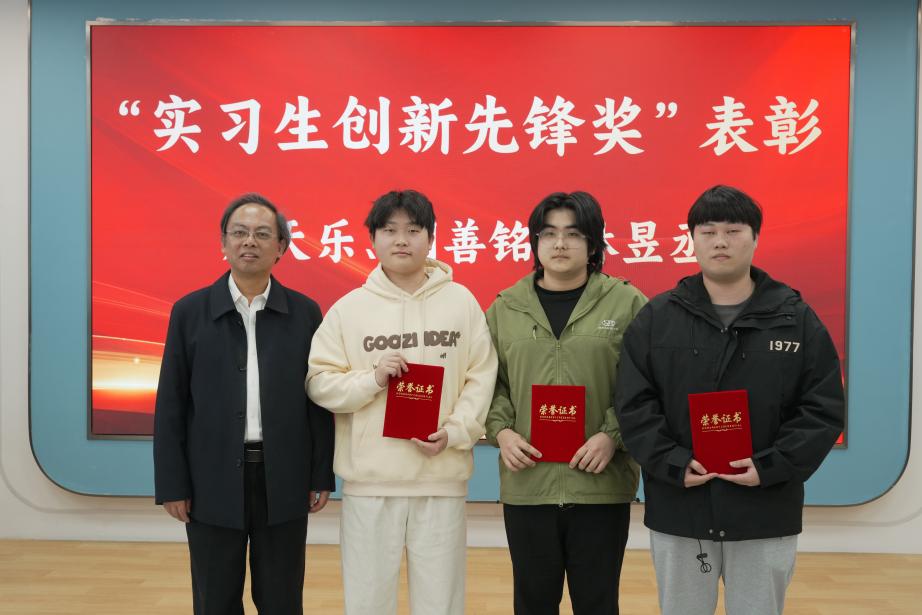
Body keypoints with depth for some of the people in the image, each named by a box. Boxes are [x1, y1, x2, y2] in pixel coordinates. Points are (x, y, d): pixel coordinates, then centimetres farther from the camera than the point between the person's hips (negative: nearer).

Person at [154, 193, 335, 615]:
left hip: (284, 481, 0)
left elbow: (318, 400, 3)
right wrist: (172, 485, -2)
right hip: (213, 481, 0)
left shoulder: (305, 313, 2)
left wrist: (321, 476, 1)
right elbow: (171, 405, 1)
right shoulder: (190, 311, 1)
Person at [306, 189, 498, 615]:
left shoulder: (461, 301, 3)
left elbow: (481, 379, 2)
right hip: (368, 479, 0)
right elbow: (319, 381, 2)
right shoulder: (348, 308, 1)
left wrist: (456, 432, -11)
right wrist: (372, 379, -14)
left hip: (442, 478, 0)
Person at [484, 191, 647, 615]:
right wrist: (501, 429, -7)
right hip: (526, 484, 2)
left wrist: (613, 435, -13)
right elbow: (489, 382, 10)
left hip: (602, 484, -1)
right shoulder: (505, 307, 6)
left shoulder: (627, 303, -1)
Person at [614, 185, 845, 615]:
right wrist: (673, 464, -16)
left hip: (765, 513, 0)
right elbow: (633, 405, -3)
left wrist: (770, 468, -14)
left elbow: (823, 409, -3)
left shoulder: (796, 318, 1)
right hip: (678, 511, 0)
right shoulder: (656, 318, 0)